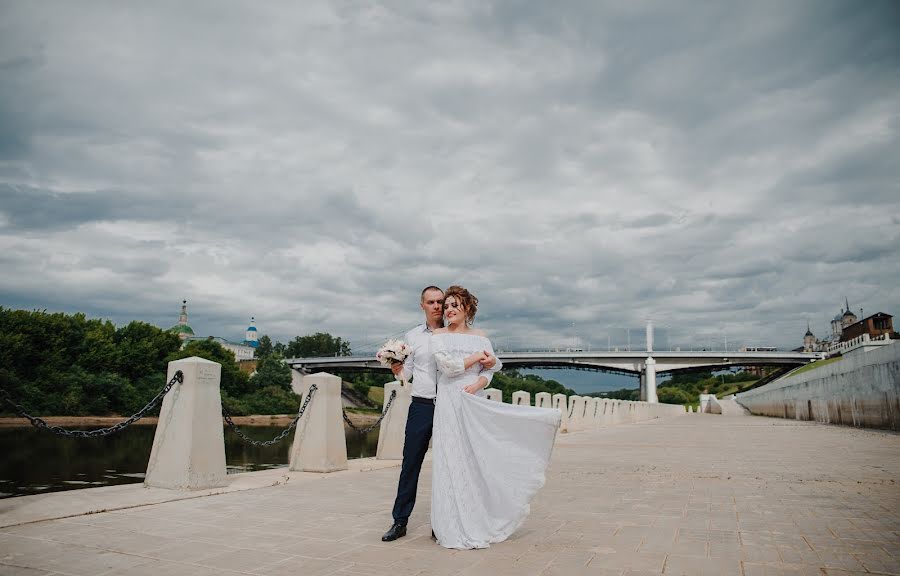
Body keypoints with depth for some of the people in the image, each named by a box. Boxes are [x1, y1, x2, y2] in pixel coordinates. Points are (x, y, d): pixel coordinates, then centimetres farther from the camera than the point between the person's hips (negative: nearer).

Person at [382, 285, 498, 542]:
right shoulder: (412, 336, 9)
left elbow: (477, 365, 9)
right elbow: (406, 373, 10)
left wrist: (490, 363, -14)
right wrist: (396, 369, -12)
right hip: (421, 405, 0)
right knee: (410, 463, 0)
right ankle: (400, 521, 9)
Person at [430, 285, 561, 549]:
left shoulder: (480, 336, 12)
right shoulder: (439, 336, 4)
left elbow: (491, 367, 5)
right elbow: (447, 365, -9)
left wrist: (478, 384, -14)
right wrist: (477, 356, -2)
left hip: (475, 402, 2)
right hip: (449, 403, -2)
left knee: (477, 458, 1)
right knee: (452, 461, -2)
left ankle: (479, 523, 12)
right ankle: (457, 528, 6)